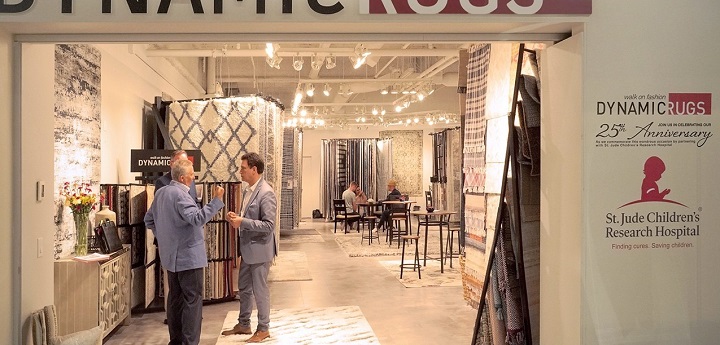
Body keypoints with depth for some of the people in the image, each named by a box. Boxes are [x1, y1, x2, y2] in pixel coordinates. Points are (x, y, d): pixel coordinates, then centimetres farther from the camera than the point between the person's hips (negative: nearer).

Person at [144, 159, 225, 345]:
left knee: (175, 296, 16)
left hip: (171, 255, 9)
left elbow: (149, 220, 18)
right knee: (193, 299, -3)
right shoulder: (180, 195, -19)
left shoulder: (161, 193, 10)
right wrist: (216, 200, -31)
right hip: (188, 256, -9)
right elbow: (197, 218, -31)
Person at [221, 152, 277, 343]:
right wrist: (235, 217, -2)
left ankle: (263, 329, 21)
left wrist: (242, 222, -26)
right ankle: (243, 324, 35)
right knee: (244, 288, 19)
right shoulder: (247, 190, 7)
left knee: (259, 290, 5)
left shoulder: (266, 193, -21)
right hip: (247, 248, 9)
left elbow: (268, 225, -25)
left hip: (259, 249, -9)